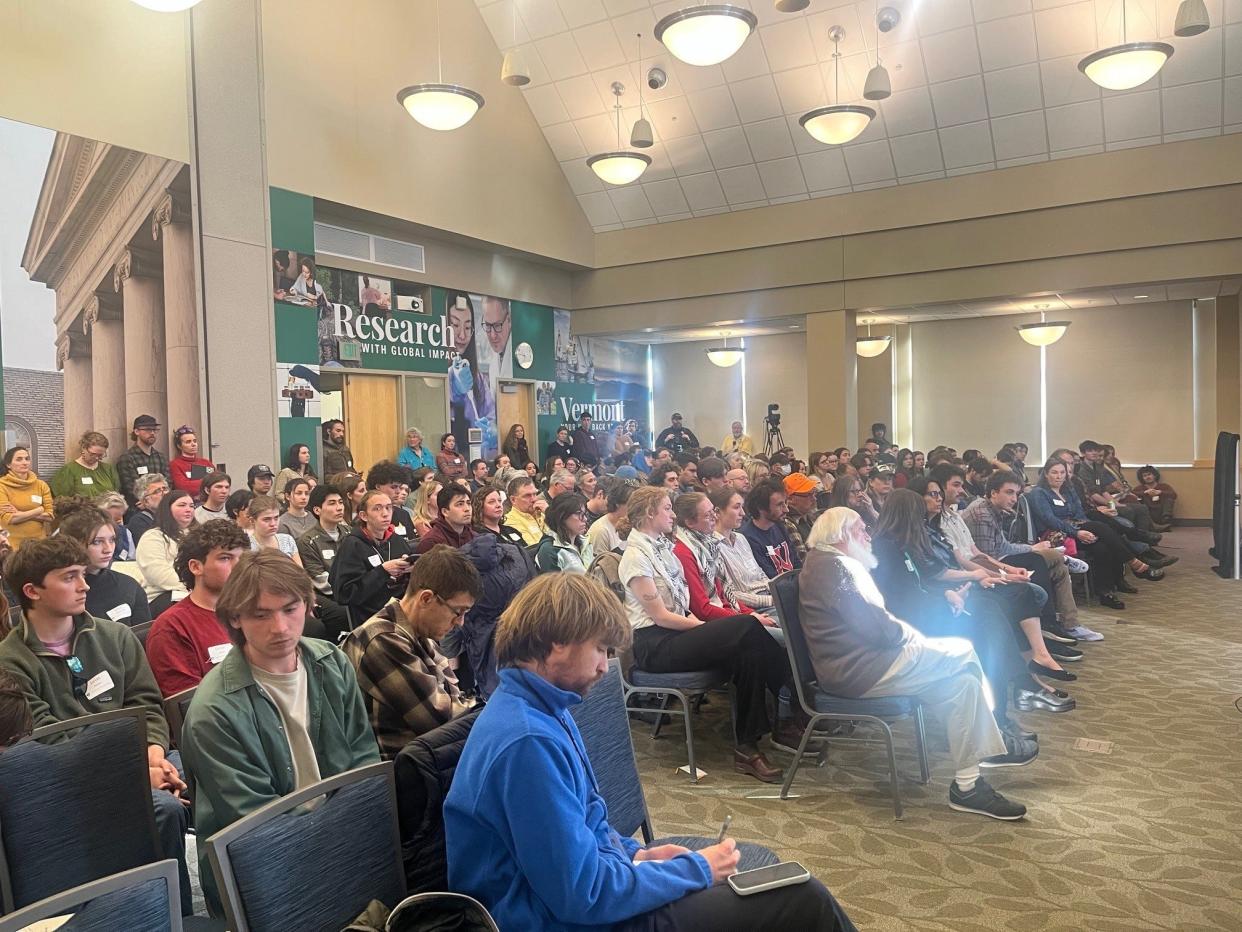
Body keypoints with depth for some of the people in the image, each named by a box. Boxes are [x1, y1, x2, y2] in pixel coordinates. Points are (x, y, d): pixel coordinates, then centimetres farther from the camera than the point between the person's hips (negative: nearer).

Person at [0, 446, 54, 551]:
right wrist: (39, 510, -8)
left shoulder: (41, 485, 4)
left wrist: (19, 514, -11)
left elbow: (50, 516, -2)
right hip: (13, 545, -3)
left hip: (39, 542, 3)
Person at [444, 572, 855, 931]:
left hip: (593, 886, 10)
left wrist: (635, 852, 2)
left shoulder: (538, 708, 3)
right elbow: (581, 895, -27)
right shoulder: (527, 740, -29)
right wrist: (695, 869, -15)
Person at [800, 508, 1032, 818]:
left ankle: (968, 785, 6)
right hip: (855, 670, -11)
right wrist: (912, 635, -4)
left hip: (860, 658, 11)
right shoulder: (831, 566, -16)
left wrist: (906, 634, 3)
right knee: (963, 653, -9)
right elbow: (872, 624, -21)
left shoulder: (834, 563, 18)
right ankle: (994, 743, 9)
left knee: (961, 682, 4)